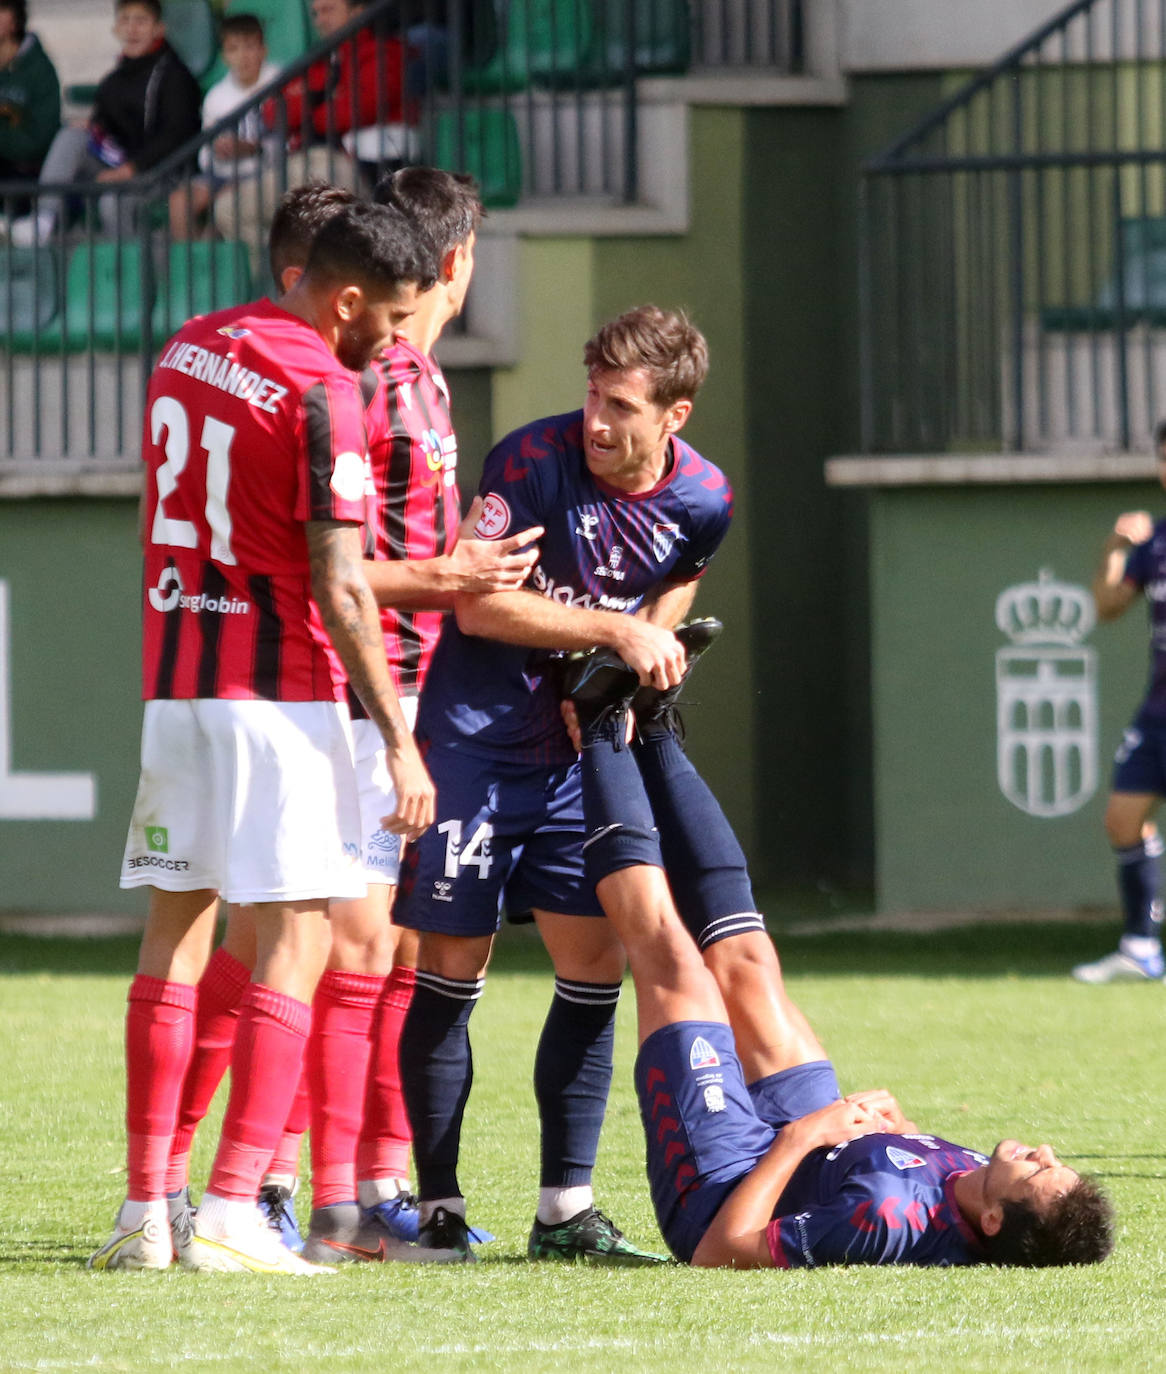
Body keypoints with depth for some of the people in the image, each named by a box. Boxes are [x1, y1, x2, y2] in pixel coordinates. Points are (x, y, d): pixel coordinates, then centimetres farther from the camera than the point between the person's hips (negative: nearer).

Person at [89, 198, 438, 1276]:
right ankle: (231, 1214, -11)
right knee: (298, 937, -3)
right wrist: (398, 738, -14)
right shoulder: (322, 390, -14)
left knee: (177, 932, 11)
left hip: (171, 679, 7)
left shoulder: (187, 349, 10)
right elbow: (339, 589, -17)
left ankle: (145, 1211, 8)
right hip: (280, 691, -7)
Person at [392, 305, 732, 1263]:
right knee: (451, 969, -3)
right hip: (476, 741, -5)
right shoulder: (533, 462, -18)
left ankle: (565, 1210, 8)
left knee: (596, 966, 1)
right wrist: (616, 630, -23)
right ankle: (439, 1208, 5)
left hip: (583, 752, 5)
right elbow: (479, 606, -20)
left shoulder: (703, 503, -3)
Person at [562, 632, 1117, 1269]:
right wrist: (899, 1127, -11)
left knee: (673, 962, 0)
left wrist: (800, 1138, -36)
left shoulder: (890, 1215, -47)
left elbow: (720, 1252, -40)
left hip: (718, 1190, -6)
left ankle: (605, 725, 19)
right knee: (747, 966, 13)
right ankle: (652, 726, 29)